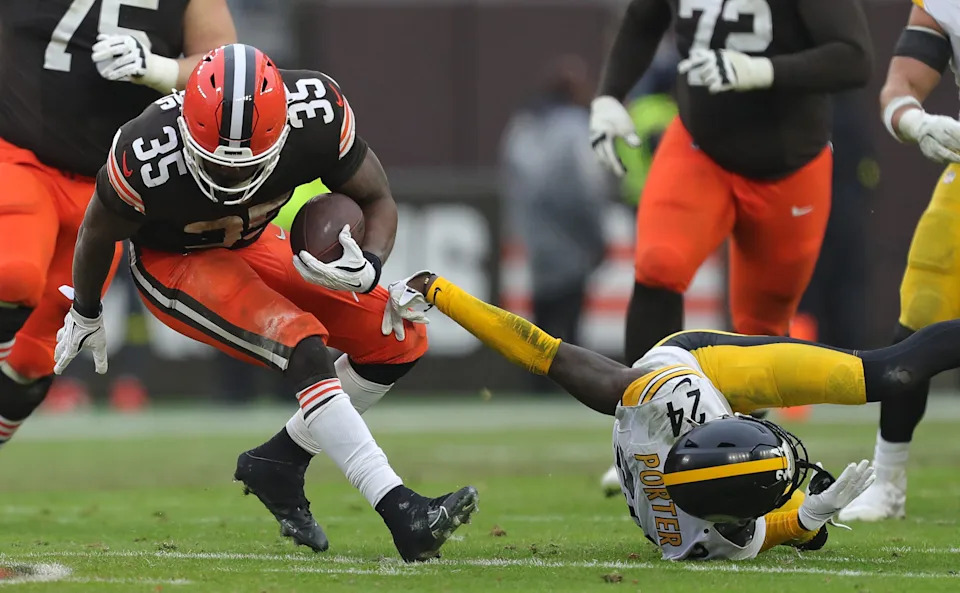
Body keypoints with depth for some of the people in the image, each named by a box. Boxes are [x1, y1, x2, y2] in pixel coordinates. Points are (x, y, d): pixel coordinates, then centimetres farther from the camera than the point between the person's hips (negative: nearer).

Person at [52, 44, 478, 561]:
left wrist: (368, 269, -34)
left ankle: (280, 463, 11)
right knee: (304, 349, -28)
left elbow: (376, 200, -12)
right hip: (172, 264, -6)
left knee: (402, 342, 0)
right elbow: (99, 233, -14)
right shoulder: (147, 157, -36)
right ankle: (401, 514, -30)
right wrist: (85, 314, 5)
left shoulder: (316, 114, -29)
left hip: (252, 245, 6)